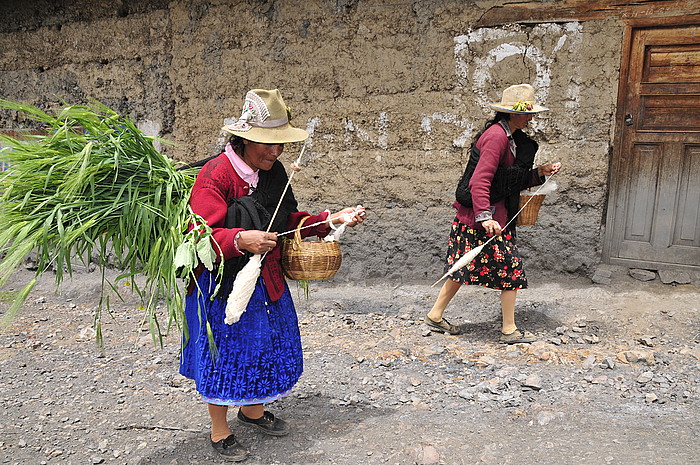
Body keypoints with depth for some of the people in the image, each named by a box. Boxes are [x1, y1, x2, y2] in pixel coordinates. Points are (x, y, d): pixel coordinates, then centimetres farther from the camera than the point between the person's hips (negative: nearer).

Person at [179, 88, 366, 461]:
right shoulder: (215, 174, -20)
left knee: (265, 347, 19)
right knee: (225, 355, 7)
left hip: (265, 280, 7)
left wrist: (330, 220, 0)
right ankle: (219, 433, 30)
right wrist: (240, 239, -42)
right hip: (223, 284, -7)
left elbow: (288, 220, 11)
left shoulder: (273, 171, 3)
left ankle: (253, 411, 45)